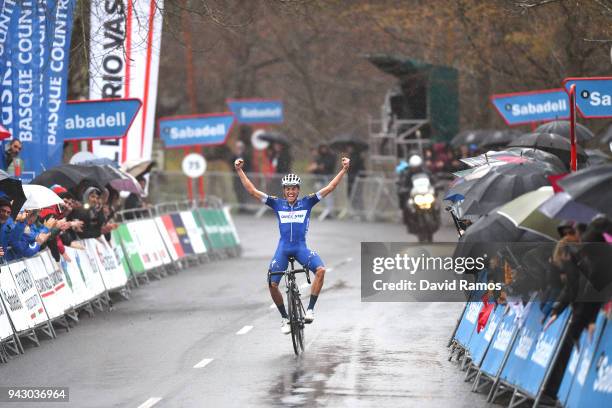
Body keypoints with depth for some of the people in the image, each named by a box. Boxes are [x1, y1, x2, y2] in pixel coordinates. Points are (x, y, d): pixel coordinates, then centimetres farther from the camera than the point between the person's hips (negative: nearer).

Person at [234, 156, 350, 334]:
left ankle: (310, 309, -16)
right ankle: (285, 318, 12)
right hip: (283, 248, 1)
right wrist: (239, 171, -6)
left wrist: (344, 169, -7)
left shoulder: (307, 203, 4)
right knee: (272, 284, -9)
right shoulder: (277, 204, 5)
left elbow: (329, 188, 1)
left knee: (320, 270, -27)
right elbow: (252, 191, 1)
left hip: (301, 247, -1)